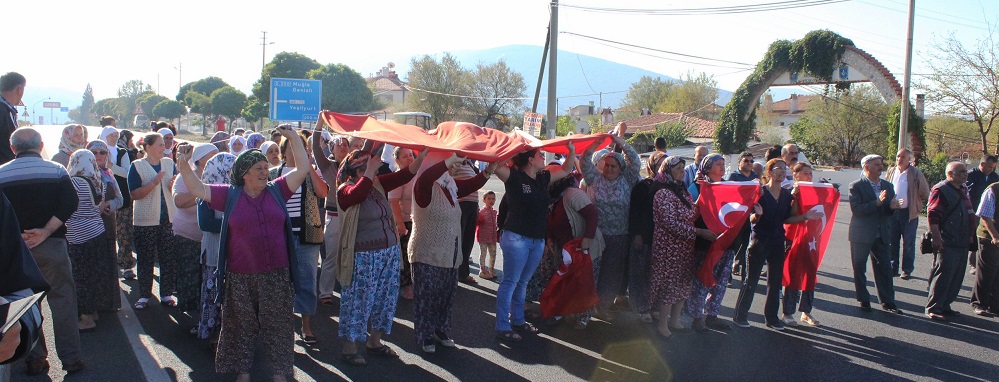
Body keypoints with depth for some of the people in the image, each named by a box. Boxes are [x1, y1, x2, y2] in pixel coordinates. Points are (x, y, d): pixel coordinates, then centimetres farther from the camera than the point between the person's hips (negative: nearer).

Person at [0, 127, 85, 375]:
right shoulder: (56, 170, -3)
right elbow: (70, 203, -13)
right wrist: (46, 231, -14)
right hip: (52, 244, -1)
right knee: (62, 299, 5)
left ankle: (35, 359, 18)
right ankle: (71, 358, 6)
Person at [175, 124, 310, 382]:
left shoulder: (277, 190, 5)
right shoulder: (229, 195, 3)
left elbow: (303, 169, 3)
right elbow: (198, 189, 0)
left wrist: (293, 137, 1)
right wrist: (184, 165, -14)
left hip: (276, 274, 1)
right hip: (240, 277, -1)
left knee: (278, 325, 9)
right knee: (241, 327, 11)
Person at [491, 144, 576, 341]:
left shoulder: (543, 178, 10)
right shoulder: (514, 176, -10)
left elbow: (566, 170, 22)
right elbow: (495, 165, -23)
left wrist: (572, 151, 9)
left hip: (538, 240, 7)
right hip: (517, 237, -7)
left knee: (522, 282, 17)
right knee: (510, 282, -3)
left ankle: (517, 320, 28)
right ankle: (502, 327, 2)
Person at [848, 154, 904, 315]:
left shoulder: (888, 186, 10)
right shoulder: (856, 186, -8)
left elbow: (890, 209, 12)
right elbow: (856, 209, -19)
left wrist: (892, 206, -11)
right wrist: (877, 203, -26)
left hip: (881, 235, 5)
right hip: (862, 234, -4)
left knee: (885, 268, 5)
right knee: (859, 268, 4)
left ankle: (888, 303, 12)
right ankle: (863, 301, 16)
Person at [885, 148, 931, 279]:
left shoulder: (915, 173, -5)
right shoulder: (891, 172, 7)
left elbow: (925, 192, 1)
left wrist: (917, 204, 6)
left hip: (909, 213, -3)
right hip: (893, 212, 3)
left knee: (908, 243, 3)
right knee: (892, 241, 6)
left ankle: (907, 270, 12)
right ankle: (893, 268, 15)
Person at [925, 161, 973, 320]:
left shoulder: (963, 190, 17)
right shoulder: (941, 190, -11)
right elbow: (932, 216, -17)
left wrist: (970, 234, 20)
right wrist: (937, 237, -20)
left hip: (962, 243, 9)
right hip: (946, 243, -9)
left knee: (957, 276, 11)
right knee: (943, 275, -7)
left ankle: (945, 305, 20)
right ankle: (932, 308, -1)